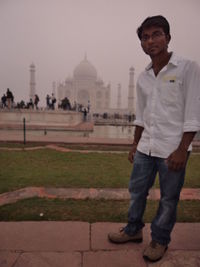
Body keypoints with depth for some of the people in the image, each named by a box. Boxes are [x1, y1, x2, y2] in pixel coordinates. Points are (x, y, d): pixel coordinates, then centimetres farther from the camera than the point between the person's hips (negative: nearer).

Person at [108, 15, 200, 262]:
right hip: (145, 148, 5)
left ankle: (160, 240, 32)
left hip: (172, 149, -5)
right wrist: (135, 144, 14)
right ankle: (133, 230, 37)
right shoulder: (143, 77, 9)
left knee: (168, 199, 9)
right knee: (136, 191, 15)